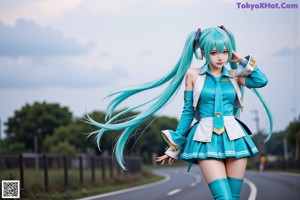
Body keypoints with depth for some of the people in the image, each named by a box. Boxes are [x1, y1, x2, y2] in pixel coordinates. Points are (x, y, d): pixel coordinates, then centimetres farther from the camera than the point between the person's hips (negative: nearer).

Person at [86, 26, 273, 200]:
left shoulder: (234, 75, 11)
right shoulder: (193, 75, 5)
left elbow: (261, 80, -5)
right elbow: (188, 112, 8)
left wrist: (243, 61, 4)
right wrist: (175, 147, 9)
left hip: (234, 139, 3)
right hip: (207, 141, -3)